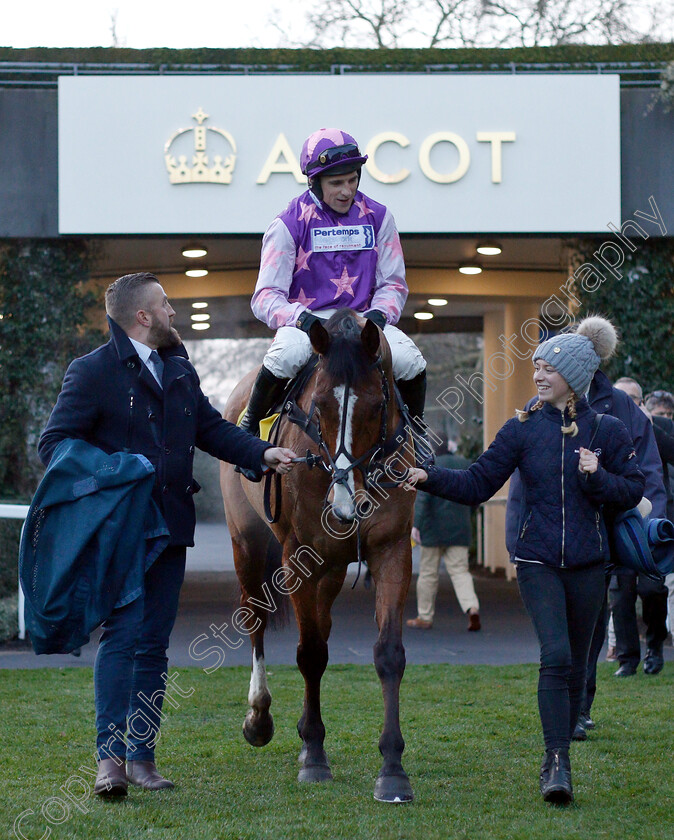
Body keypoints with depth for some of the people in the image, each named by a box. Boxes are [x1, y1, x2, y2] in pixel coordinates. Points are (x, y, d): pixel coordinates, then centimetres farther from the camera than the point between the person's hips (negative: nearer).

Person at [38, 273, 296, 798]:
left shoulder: (181, 371, 18)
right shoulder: (93, 372, -5)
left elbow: (212, 429, 20)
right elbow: (55, 443, -7)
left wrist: (263, 453, 3)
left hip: (170, 527, 7)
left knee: (154, 641, 7)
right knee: (123, 631, -14)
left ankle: (142, 755, 12)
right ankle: (110, 756, -15)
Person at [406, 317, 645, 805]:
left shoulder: (606, 431, 0)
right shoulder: (523, 429, 0)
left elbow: (632, 491, 4)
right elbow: (477, 484, 1)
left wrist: (597, 477, -14)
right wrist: (430, 478, -13)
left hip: (587, 562, 1)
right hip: (538, 560, -1)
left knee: (576, 663, 9)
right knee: (555, 656, -16)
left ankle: (559, 757, 23)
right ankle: (557, 762, -14)